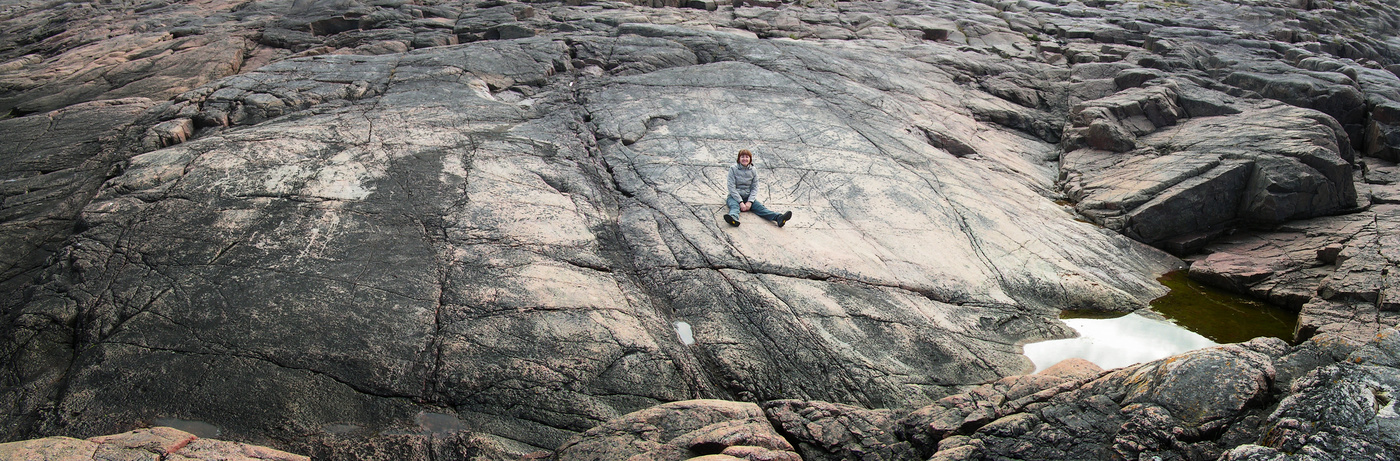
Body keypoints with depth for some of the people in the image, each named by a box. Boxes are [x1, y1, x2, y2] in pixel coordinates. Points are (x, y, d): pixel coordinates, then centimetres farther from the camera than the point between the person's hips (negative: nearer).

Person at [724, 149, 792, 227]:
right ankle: (733, 218, -70)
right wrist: (740, 202, -21)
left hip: (748, 197, 3)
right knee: (734, 206, -35)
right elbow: (731, 187, -11)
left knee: (760, 207, -21)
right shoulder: (733, 169, -5)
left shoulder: (753, 170, 5)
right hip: (735, 196, -2)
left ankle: (778, 218, -47)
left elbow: (755, 188, 2)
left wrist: (750, 201, -15)